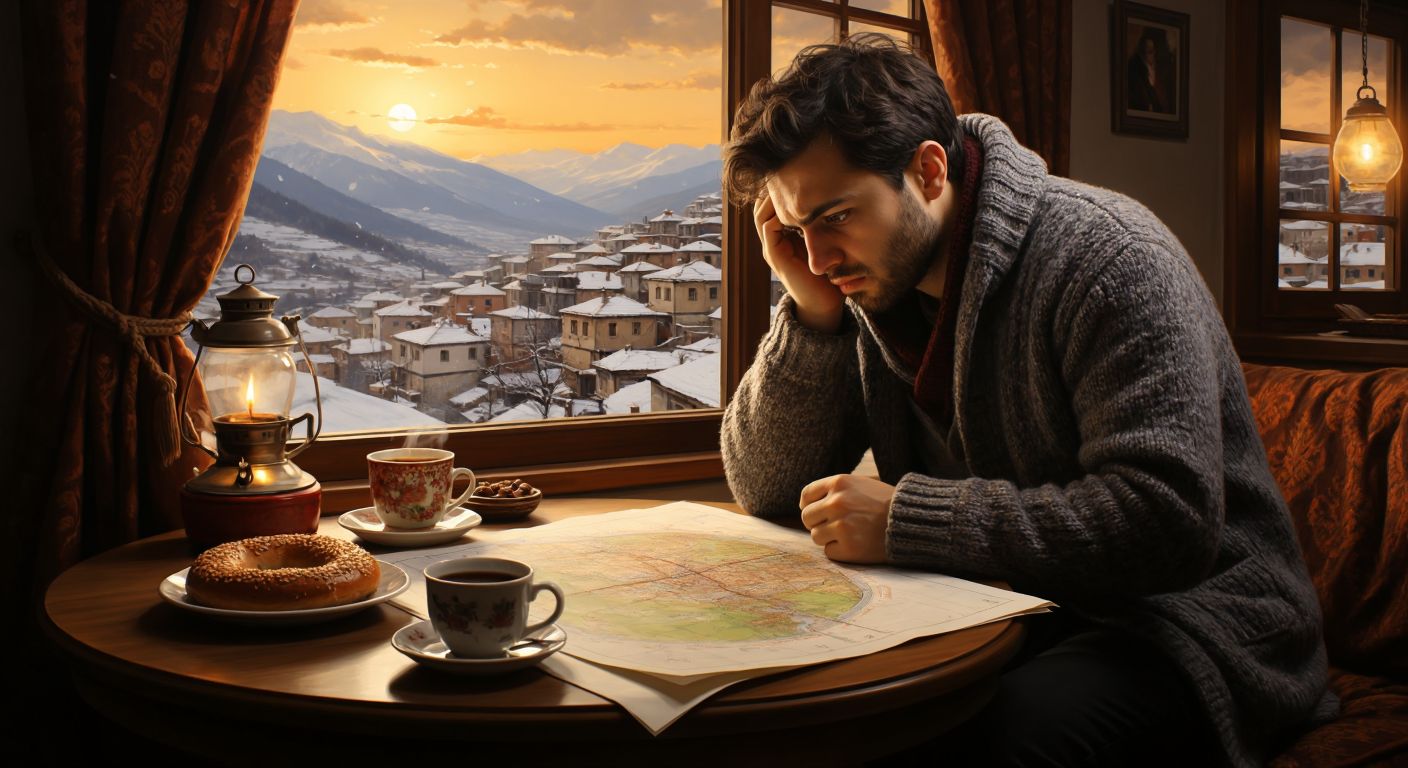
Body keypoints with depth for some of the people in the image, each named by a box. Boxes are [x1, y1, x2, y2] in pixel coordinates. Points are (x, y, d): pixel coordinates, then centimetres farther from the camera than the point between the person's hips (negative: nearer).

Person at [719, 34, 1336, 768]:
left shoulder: (1106, 255, -18)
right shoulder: (872, 285, 2)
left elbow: (1166, 521, -28)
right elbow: (770, 494, 1)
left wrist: (904, 519, -27)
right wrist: (811, 312, -13)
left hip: (1179, 616, -5)